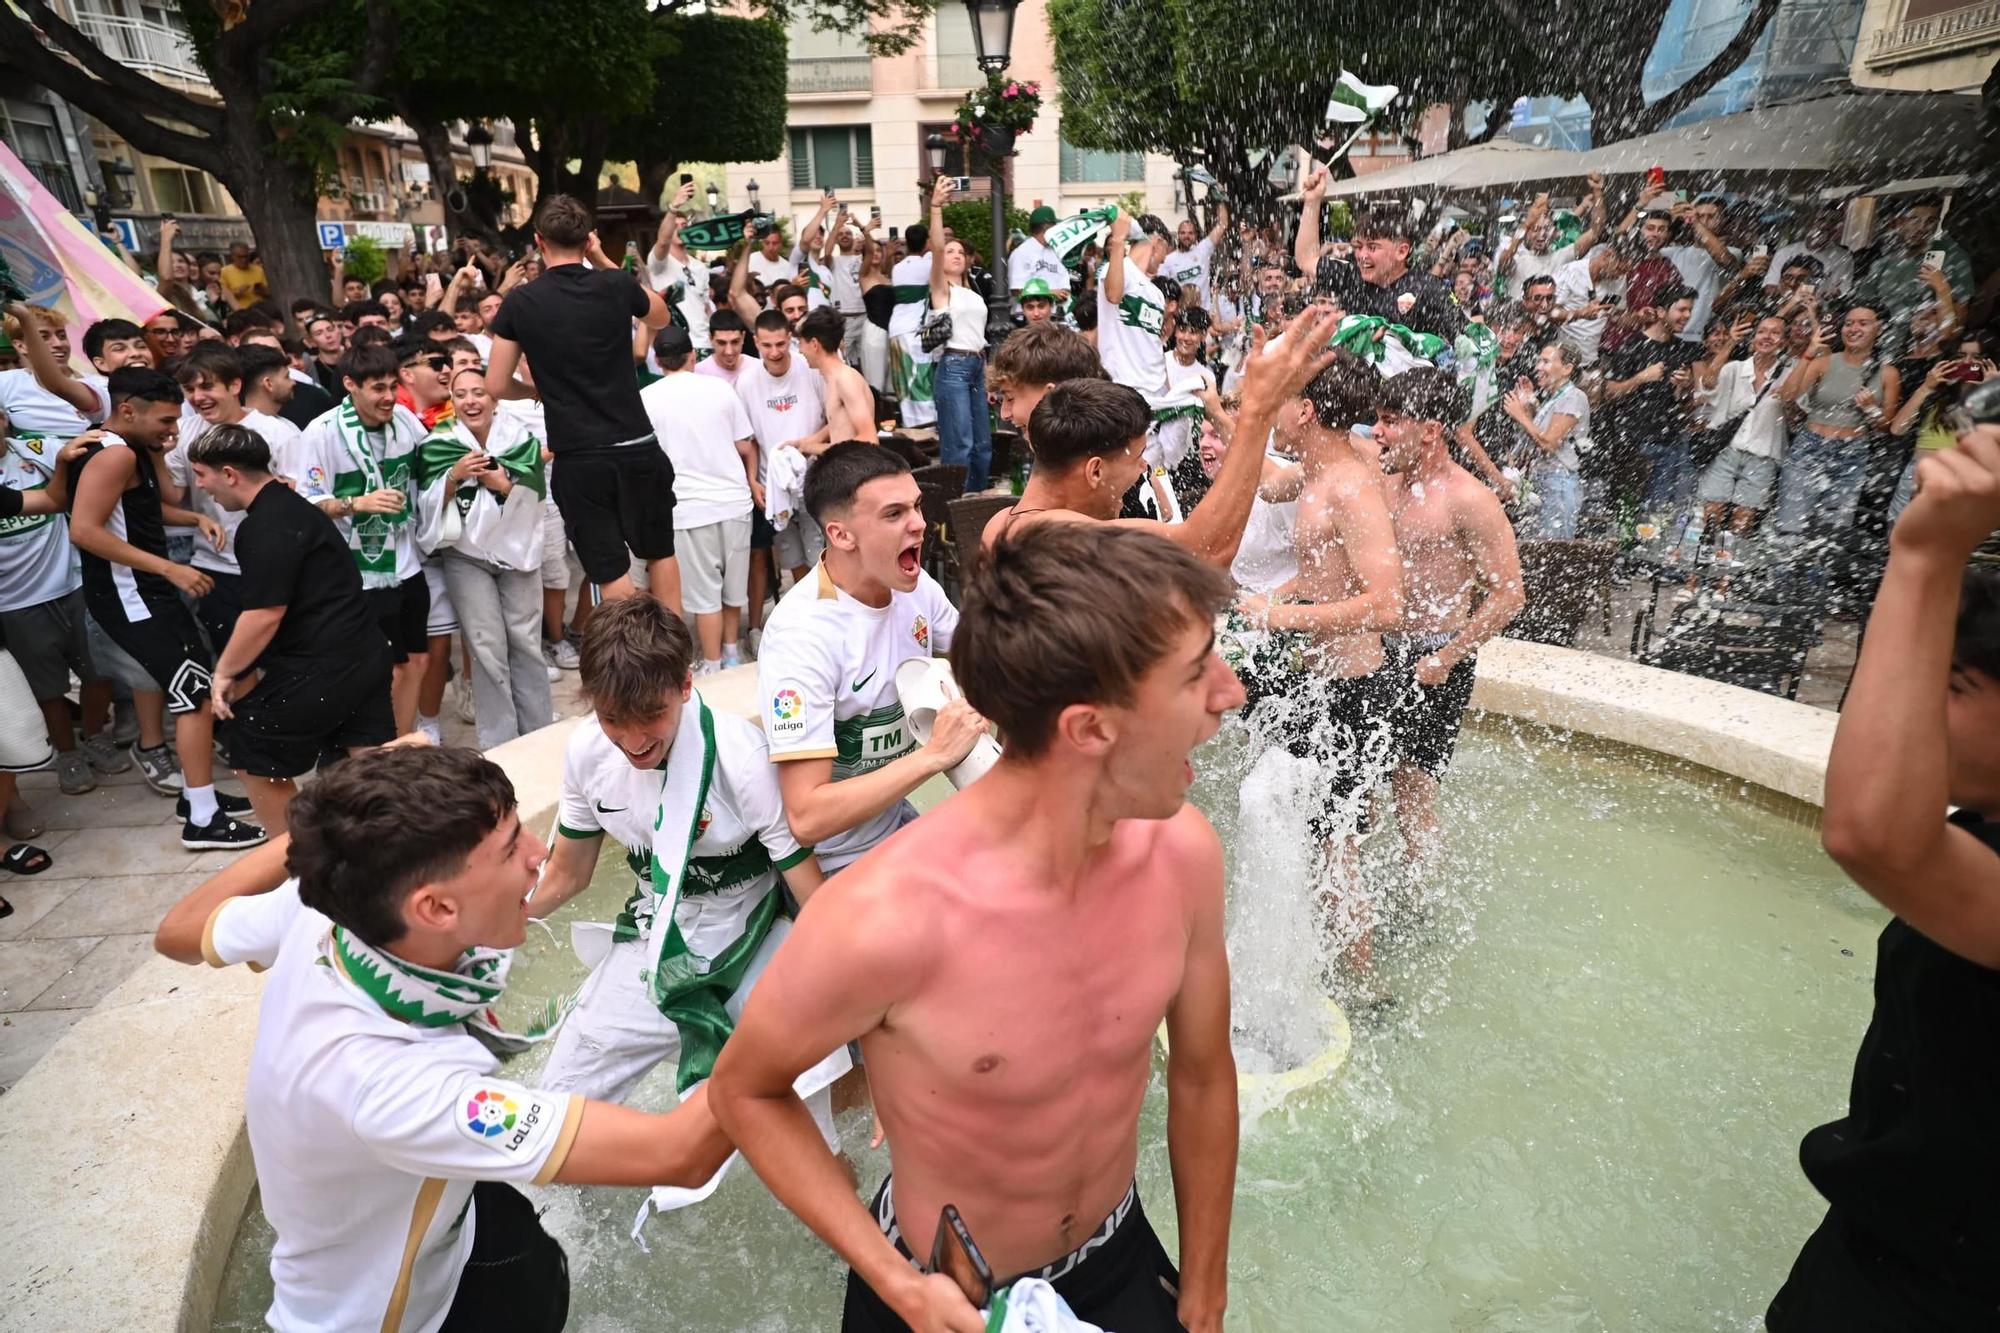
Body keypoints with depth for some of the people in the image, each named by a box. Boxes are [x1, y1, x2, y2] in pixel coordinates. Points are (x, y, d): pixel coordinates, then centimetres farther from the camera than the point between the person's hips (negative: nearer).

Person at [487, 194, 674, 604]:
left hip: (577, 459, -1)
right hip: (637, 448, 1)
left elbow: (496, 387, 2)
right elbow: (661, 317, 21)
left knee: (611, 574, 4)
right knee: (659, 554, 18)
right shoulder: (616, 286, -1)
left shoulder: (519, 302, -2)